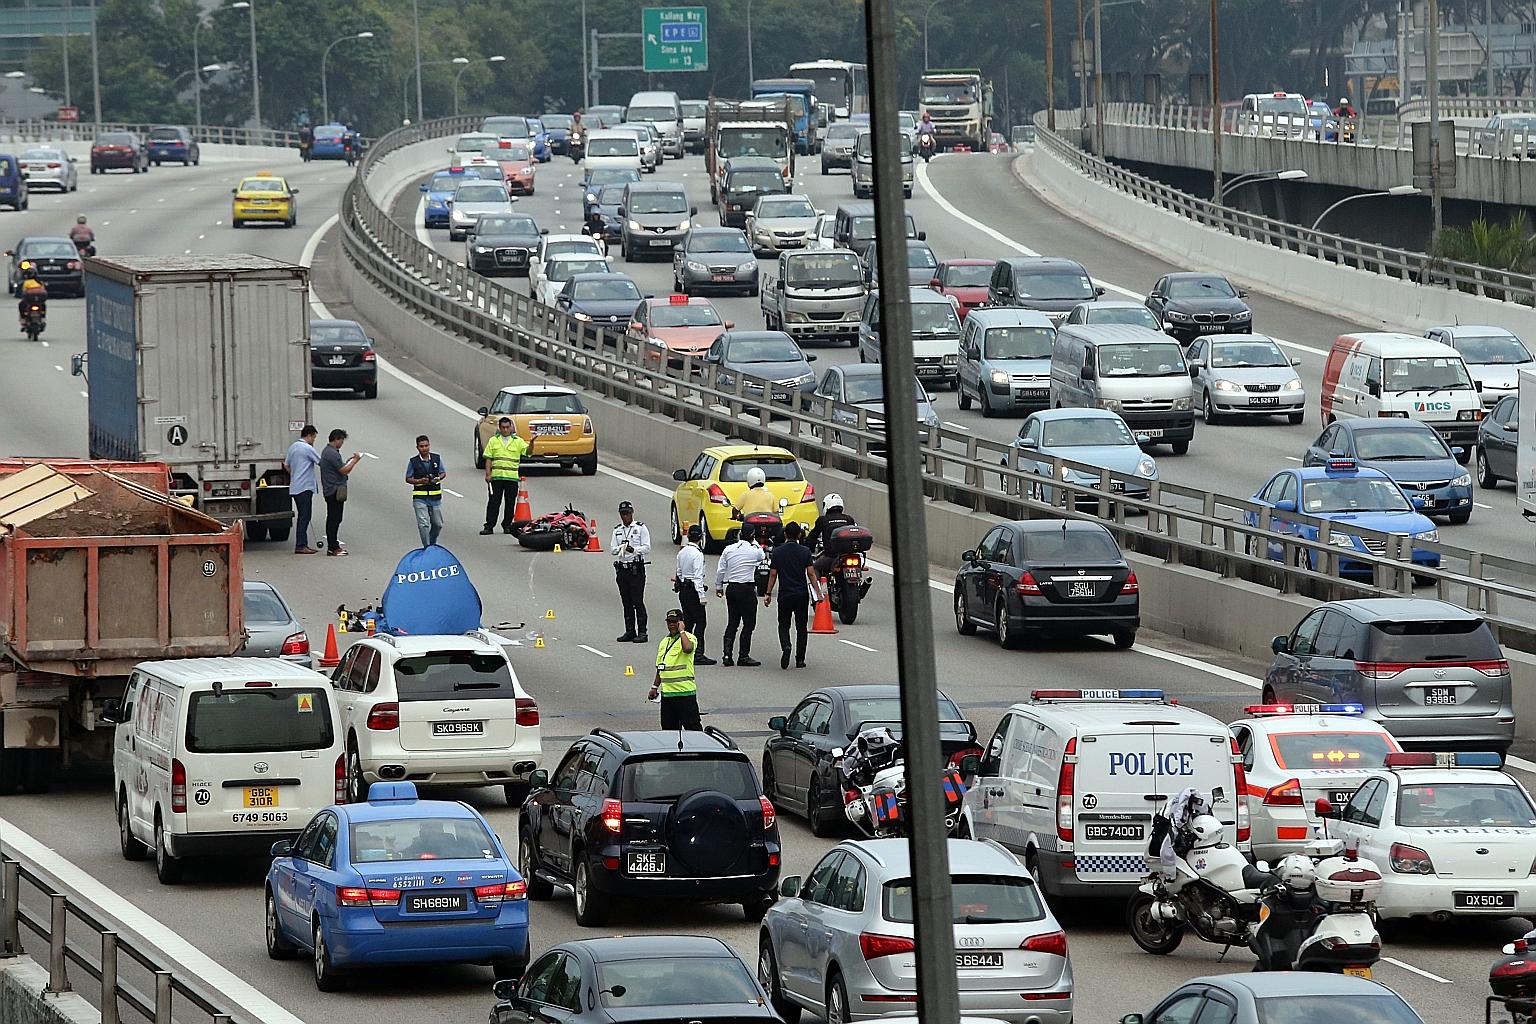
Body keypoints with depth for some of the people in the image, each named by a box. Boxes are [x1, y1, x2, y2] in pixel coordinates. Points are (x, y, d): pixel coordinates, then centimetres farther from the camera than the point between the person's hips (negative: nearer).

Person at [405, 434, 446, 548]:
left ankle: (432, 543, 37)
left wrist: (439, 478, -12)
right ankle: (427, 548, -7)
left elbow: (443, 473, 11)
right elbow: (408, 478, 1)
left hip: (435, 497, 3)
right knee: (423, 524, -12)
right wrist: (419, 481, -17)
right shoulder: (413, 461, -4)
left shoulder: (437, 458, 3)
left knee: (437, 524, 12)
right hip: (420, 498, -3)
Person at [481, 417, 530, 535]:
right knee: (493, 502, -2)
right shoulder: (493, 441, 9)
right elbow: (488, 459, 7)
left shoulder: (518, 441, 7)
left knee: (510, 503, 4)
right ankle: (489, 526, 0)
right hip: (496, 476, 0)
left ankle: (507, 525, 14)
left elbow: (527, 451, -6)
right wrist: (488, 474, -2)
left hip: (512, 477, 0)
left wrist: (531, 444, -26)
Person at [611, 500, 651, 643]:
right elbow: (612, 549, 9)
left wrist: (633, 549, -22)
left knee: (637, 601, -8)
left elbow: (647, 548, -7)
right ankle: (629, 631, 13)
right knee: (626, 602, 8)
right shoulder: (617, 530, 13)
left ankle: (642, 632, -7)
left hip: (636, 568, -5)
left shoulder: (641, 528, -1)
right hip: (621, 568, 5)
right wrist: (620, 548, -13)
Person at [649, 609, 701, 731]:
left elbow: (687, 648, -32)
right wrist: (655, 687, 19)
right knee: (669, 726, 10)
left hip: (685, 692, -7)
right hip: (666, 692, 7)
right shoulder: (664, 642, 17)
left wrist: (681, 630, -18)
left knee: (692, 725, -6)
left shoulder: (689, 638, -6)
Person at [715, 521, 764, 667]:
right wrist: (755, 543, 20)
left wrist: (719, 587, 17)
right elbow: (762, 556, 15)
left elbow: (720, 570, 5)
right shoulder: (754, 551, -9)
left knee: (732, 623, 10)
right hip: (747, 589, -4)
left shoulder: (729, 549, 1)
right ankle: (744, 656, 1)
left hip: (731, 589, 4)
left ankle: (727, 654, 1)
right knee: (748, 623, 3)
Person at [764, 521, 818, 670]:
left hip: (785, 594, 0)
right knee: (801, 627, 9)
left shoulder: (778, 551, -1)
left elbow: (773, 574, 1)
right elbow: (810, 573, -6)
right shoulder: (805, 551, -3)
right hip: (802, 594, 0)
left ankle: (786, 647, -18)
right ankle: (800, 659, 8)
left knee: (784, 625, 10)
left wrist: (768, 593, 8)